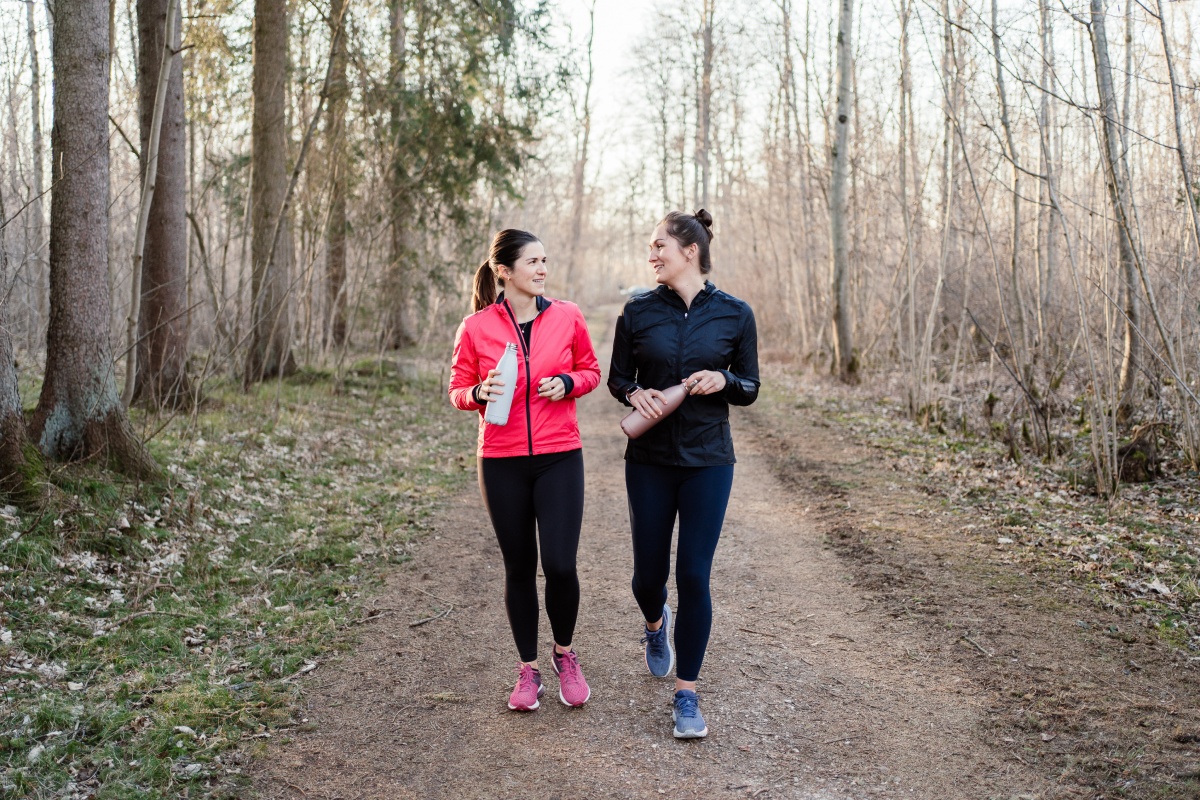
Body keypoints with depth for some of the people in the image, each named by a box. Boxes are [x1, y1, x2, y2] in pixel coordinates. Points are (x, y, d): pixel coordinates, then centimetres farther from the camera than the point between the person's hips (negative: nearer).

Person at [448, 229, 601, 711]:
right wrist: (479, 393, -17)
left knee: (559, 564, -8)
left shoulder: (567, 316, 0)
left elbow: (591, 370, 11)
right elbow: (458, 391, 5)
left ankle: (565, 655, 21)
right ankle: (528, 670, 26)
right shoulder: (476, 328, -3)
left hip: (559, 458, 0)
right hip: (502, 463, 0)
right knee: (519, 567, 9)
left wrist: (567, 383, -10)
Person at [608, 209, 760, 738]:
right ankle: (656, 625, 47)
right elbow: (617, 377, 8)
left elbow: (750, 390, 5)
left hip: (708, 461, -1)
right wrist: (636, 393, -13)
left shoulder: (734, 315, -2)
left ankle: (686, 694, 11)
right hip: (649, 461, 2)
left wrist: (723, 380, -16)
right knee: (649, 573, 10)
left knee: (694, 576, -4)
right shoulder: (638, 312, -1)